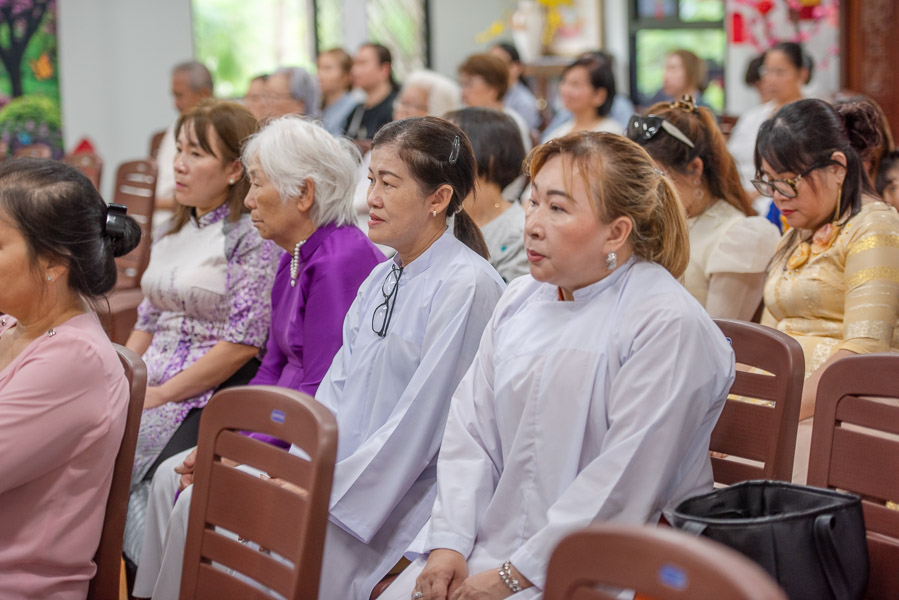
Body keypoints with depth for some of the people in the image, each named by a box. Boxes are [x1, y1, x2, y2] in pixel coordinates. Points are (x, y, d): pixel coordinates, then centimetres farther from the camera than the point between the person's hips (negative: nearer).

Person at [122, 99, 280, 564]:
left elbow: (243, 343, -14)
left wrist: (162, 394, -13)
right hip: (147, 390, 8)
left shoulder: (251, 237, -8)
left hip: (210, 398, -8)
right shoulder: (175, 233, 19)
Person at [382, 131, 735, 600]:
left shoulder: (668, 324, -13)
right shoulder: (521, 298, 12)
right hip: (490, 543, 7)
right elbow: (471, 428, 9)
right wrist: (450, 545, -4)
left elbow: (624, 484, -18)